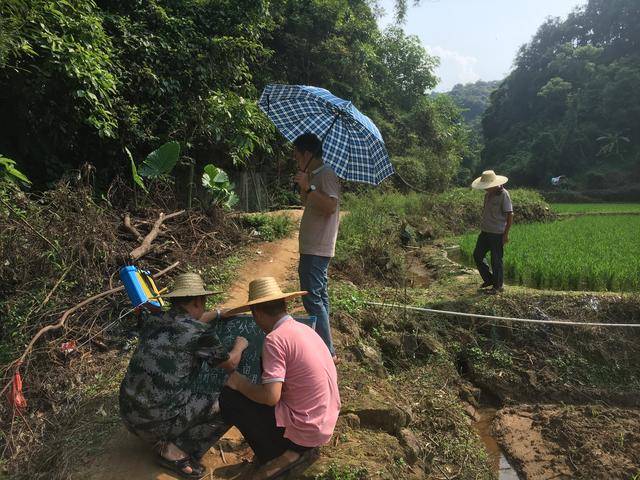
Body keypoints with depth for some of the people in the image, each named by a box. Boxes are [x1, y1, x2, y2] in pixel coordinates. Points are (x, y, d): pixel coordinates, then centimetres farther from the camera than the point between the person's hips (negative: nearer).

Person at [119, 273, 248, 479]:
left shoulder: (152, 321, 3)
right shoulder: (199, 332, -16)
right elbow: (230, 364, 0)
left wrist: (218, 313, 40)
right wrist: (240, 345, 21)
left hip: (128, 415, 8)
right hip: (158, 421, -7)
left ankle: (165, 439, 16)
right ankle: (174, 451, 3)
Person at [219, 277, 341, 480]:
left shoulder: (275, 338, -19)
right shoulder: (304, 328, 6)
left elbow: (271, 397, -24)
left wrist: (241, 384, -6)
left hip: (304, 430, -8)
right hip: (326, 424, 8)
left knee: (229, 398, -2)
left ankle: (281, 456, 2)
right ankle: (299, 450, 16)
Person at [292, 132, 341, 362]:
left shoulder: (326, 174, -13)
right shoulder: (314, 175, 19)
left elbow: (331, 205, -26)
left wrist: (308, 187, -28)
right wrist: (303, 187, 14)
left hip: (317, 249, -11)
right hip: (313, 248, 11)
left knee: (313, 298, -10)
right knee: (319, 297, 15)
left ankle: (328, 351, -4)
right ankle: (323, 347, 25)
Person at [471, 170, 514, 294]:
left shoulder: (503, 194, -14)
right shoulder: (487, 194, 9)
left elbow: (510, 215, -14)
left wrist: (506, 234, -15)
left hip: (497, 234, -8)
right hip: (485, 231, 8)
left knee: (496, 260, 2)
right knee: (477, 255, 11)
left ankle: (498, 286, 17)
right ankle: (489, 279, 27)